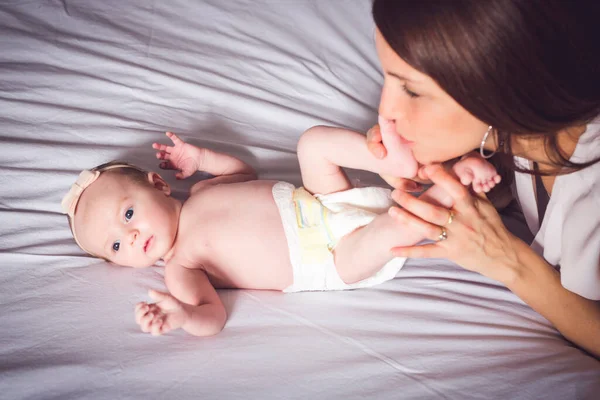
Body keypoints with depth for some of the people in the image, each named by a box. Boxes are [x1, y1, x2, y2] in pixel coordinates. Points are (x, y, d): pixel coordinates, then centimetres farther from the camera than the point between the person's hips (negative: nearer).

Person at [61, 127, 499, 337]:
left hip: (320, 202, 7)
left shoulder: (201, 193, 10)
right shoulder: (180, 268, -8)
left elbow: (245, 172, 27)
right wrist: (181, 316, -44)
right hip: (334, 260, -6)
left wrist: (201, 158, 13)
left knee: (313, 140, -8)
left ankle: (399, 159, -14)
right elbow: (214, 316, -22)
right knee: (401, 224, -34)